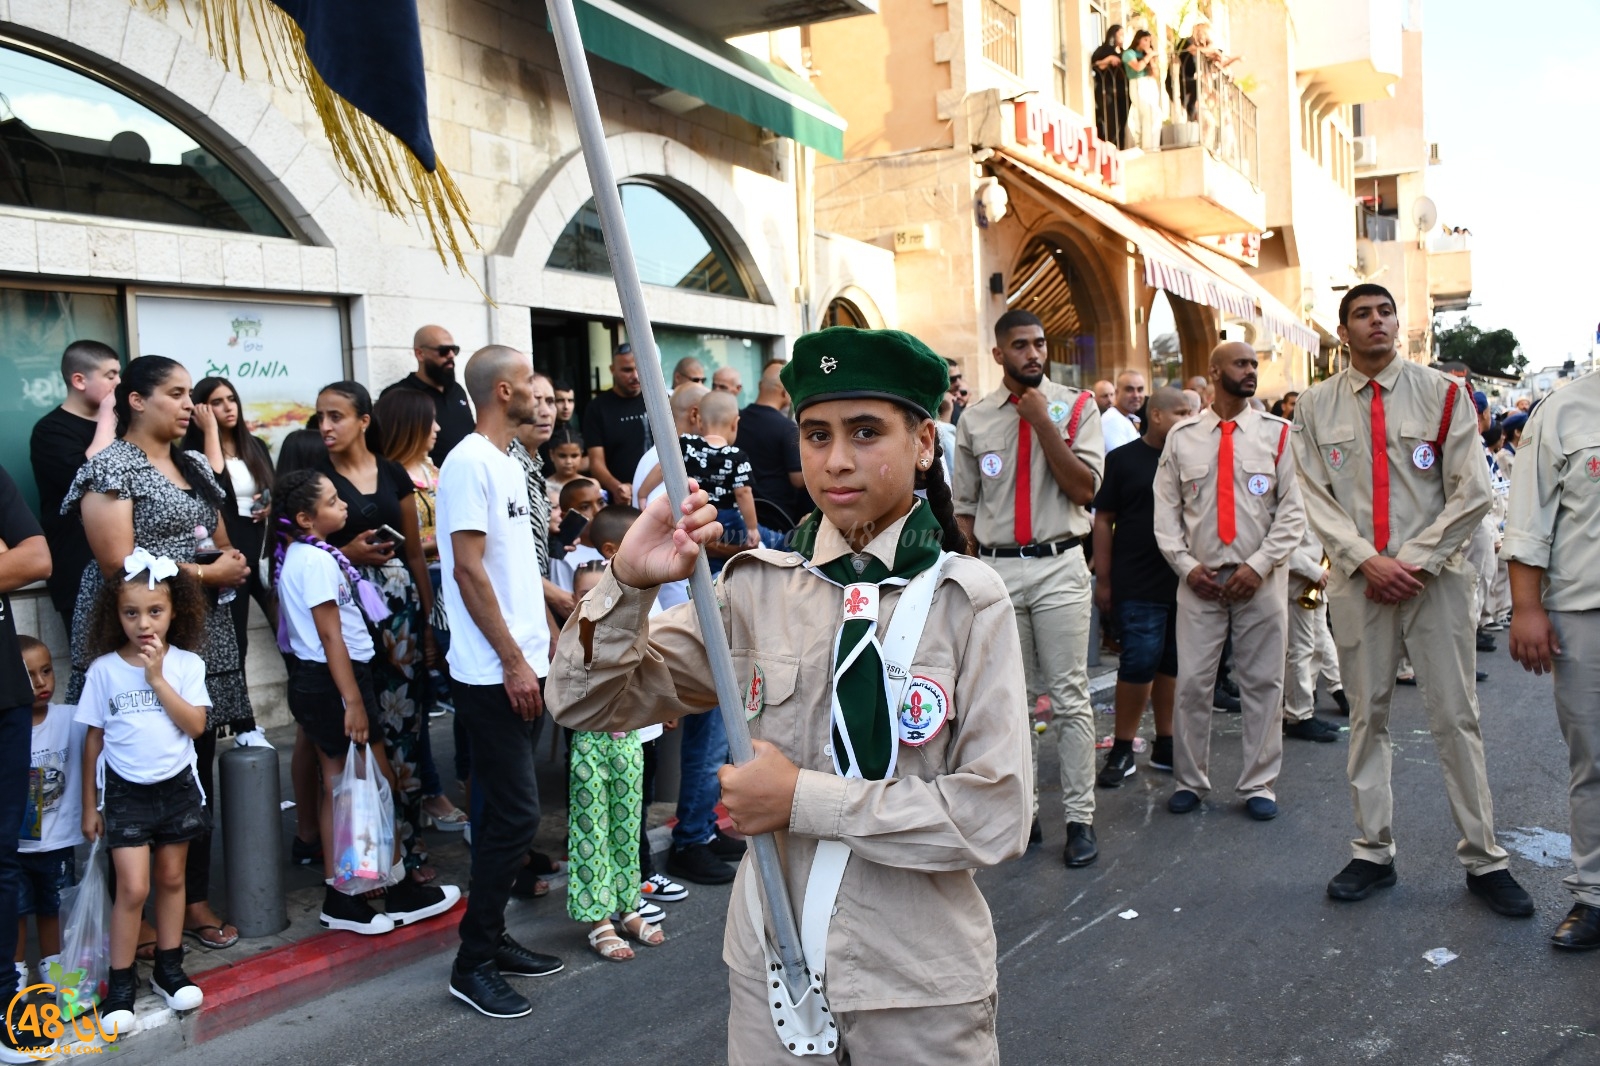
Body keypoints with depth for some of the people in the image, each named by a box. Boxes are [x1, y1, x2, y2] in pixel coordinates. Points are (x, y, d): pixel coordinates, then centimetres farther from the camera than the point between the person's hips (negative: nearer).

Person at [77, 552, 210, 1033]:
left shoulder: (186, 664, -4)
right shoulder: (104, 669, -6)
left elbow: (195, 725, -14)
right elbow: (93, 739, 0)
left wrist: (157, 678, -18)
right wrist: (90, 805, 3)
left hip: (177, 786, 2)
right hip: (125, 791, -2)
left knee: (171, 878, 13)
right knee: (133, 887, -7)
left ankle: (169, 968, 27)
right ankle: (120, 985, 7)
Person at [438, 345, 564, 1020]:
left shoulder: (510, 465, 16)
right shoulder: (469, 463, -13)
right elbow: (468, 568, -18)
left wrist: (545, 646, 18)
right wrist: (513, 661, -17)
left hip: (524, 668, 9)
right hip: (494, 675, -9)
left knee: (506, 813, 15)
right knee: (516, 815, -7)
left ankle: (493, 940, 26)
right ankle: (473, 964, 4)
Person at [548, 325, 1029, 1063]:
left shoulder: (969, 602, -11)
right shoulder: (755, 587, -4)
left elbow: (996, 816, -16)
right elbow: (584, 703, -3)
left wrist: (804, 799, -19)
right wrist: (628, 581, -21)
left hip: (920, 985, -2)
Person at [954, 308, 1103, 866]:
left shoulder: (1076, 407, 2)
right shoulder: (974, 418, 7)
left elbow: (1084, 490, -9)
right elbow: (965, 505, 11)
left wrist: (1042, 421, -14)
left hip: (1059, 565, -2)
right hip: (996, 568, 2)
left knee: (1070, 697, 0)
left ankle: (1079, 817, 8)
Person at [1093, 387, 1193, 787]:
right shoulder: (1123, 459, 0)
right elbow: (1103, 520, -1)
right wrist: (1103, 580, -5)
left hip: (1184, 580, 4)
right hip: (1137, 584, -4)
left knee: (1173, 663, 9)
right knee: (1140, 660, -7)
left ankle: (1165, 745, 21)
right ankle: (1122, 750, 5)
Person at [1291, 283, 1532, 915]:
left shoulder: (1442, 395, 3)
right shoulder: (1315, 407, 6)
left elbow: (1470, 493, -2)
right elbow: (1315, 497, 1)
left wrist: (1414, 561, -10)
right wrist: (1368, 560, -11)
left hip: (1434, 577, -1)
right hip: (1356, 580, 1)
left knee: (1455, 718, 1)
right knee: (1366, 717, 8)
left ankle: (1483, 860, 12)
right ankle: (1373, 853, 18)